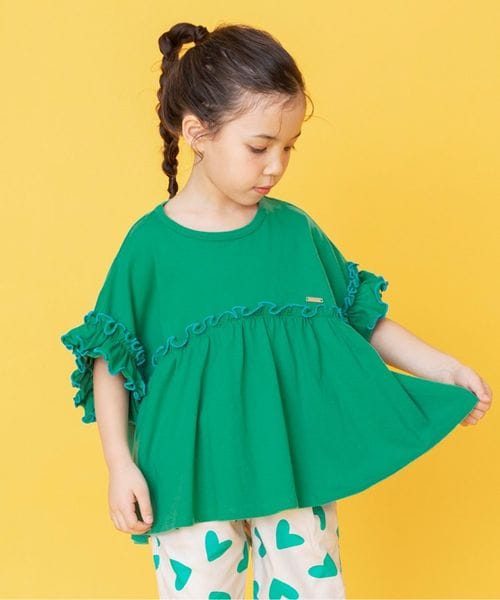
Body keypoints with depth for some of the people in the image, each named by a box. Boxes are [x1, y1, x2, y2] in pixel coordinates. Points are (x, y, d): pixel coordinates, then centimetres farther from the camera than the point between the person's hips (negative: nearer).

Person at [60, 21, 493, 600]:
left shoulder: (294, 230, 0)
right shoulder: (151, 243, -7)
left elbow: (359, 318, 8)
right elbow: (110, 360, -1)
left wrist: (444, 367, 0)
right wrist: (120, 464, -6)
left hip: (296, 470, 3)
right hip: (191, 479, -2)